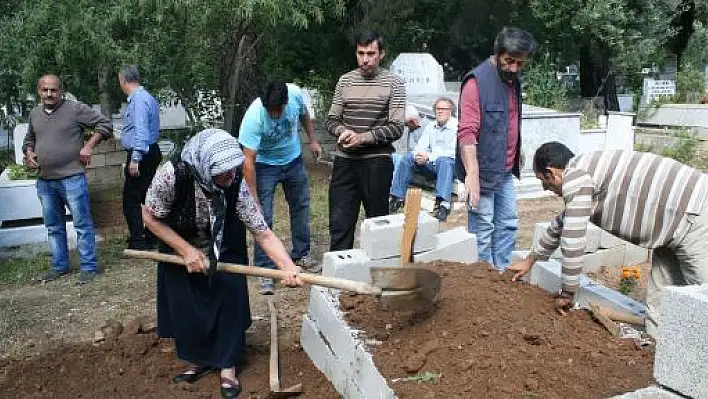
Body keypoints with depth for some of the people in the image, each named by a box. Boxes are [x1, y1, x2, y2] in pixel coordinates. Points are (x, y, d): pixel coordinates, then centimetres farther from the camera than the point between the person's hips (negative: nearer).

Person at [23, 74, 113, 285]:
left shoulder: (75, 109, -6)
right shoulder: (34, 114, 12)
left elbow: (105, 124, -5)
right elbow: (29, 139, 28)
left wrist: (89, 145, -13)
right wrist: (29, 153, 8)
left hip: (72, 178, -6)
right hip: (45, 181, 6)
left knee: (82, 224, -1)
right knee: (53, 227, 15)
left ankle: (89, 267, 8)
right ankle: (59, 266, 28)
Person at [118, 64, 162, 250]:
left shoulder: (138, 99, -17)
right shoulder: (147, 97, 15)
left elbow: (141, 131, -25)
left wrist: (135, 159, -27)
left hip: (141, 155, -11)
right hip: (151, 153, 11)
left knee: (131, 200, -7)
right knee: (147, 198, 16)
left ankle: (137, 243, -5)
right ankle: (150, 238, 24)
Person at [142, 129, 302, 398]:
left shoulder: (237, 186, -33)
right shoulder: (172, 175, -37)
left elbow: (263, 233, -31)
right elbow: (150, 217, -21)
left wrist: (288, 267, -44)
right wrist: (186, 250, -26)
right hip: (180, 250, 0)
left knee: (231, 293, -11)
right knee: (185, 305, 3)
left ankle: (227, 364, 8)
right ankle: (200, 359, 28)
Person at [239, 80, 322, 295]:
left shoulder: (295, 94, -24)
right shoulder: (254, 117, -35)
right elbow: (248, 160, -32)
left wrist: (313, 140, 8)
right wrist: (253, 198, -32)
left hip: (294, 160, 5)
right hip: (265, 165, -4)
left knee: (301, 206, 14)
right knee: (263, 217, -9)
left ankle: (301, 254, 33)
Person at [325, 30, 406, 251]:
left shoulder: (393, 83, -1)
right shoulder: (345, 80, 9)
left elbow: (396, 128, -6)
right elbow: (331, 120, 12)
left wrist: (362, 137, -17)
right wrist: (342, 131, -11)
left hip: (377, 161, -3)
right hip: (344, 160, 3)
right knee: (339, 222, 4)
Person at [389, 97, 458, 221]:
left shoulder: (456, 126, -5)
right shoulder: (430, 127, 15)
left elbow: (454, 153, -16)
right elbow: (421, 146, 9)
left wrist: (429, 157, -24)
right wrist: (418, 155, -17)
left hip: (451, 165, -6)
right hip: (431, 165, 6)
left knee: (443, 160, -38)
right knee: (408, 157, -14)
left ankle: (443, 204, -54)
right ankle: (397, 198, -15)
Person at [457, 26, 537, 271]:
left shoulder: (513, 80, 11)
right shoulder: (477, 81, -16)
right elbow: (467, 132, -24)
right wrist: (472, 173, -31)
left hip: (506, 171, 9)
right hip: (483, 171, -9)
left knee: (508, 225, 14)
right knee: (482, 231, 0)